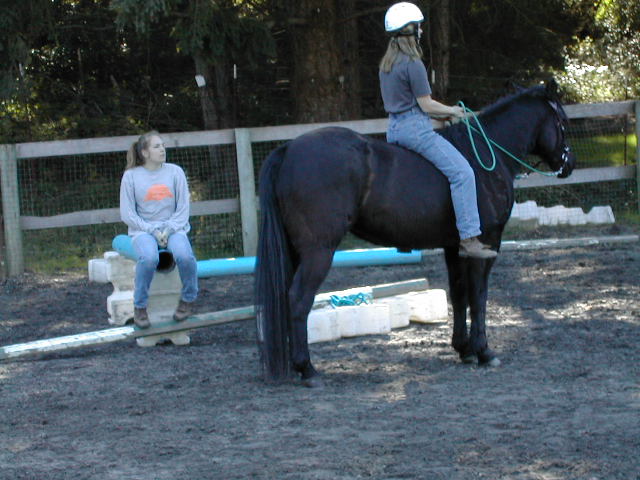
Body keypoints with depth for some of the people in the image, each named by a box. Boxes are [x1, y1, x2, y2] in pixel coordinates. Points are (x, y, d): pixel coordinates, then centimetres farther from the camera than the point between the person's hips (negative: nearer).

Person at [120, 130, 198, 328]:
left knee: (184, 255, -32)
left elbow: (183, 208, 5)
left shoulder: (175, 172, 6)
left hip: (173, 228, 2)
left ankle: (188, 300, -7)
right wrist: (153, 231, -12)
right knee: (148, 258, -36)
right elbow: (127, 214, 0)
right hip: (143, 230, -1)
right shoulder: (131, 176, 2)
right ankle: (140, 308, -18)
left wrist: (168, 230, -11)